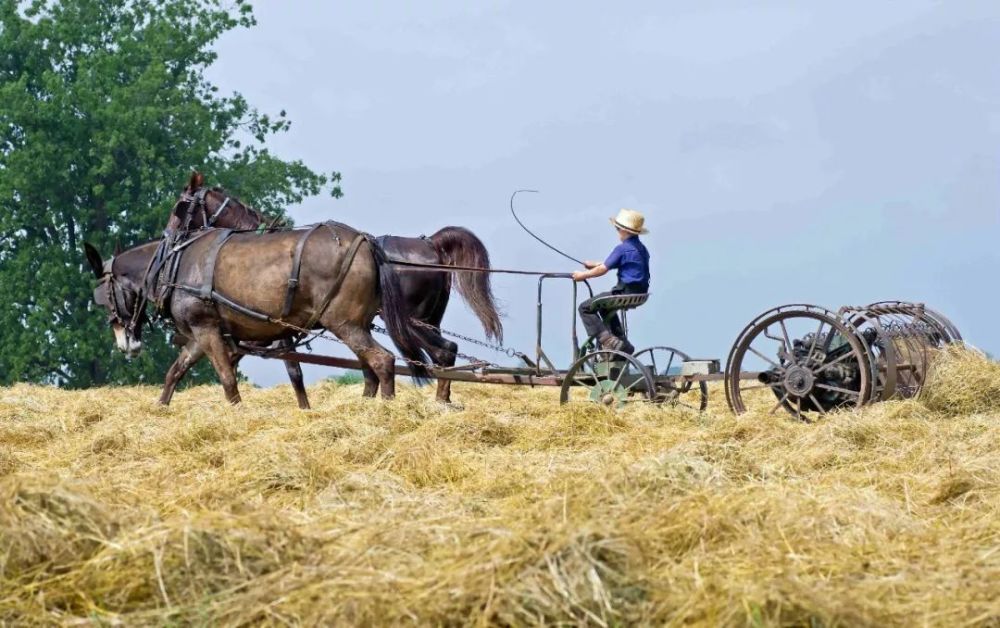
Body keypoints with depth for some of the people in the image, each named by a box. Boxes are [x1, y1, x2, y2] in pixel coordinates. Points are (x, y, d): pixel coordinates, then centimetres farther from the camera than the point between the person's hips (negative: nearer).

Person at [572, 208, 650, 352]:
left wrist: (584, 275, 3)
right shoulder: (641, 248, 13)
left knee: (585, 308, 0)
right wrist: (595, 265, 29)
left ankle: (608, 340, -13)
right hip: (640, 294, 9)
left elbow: (603, 269, -11)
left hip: (626, 293, -9)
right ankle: (622, 343, 30)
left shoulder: (622, 249, -15)